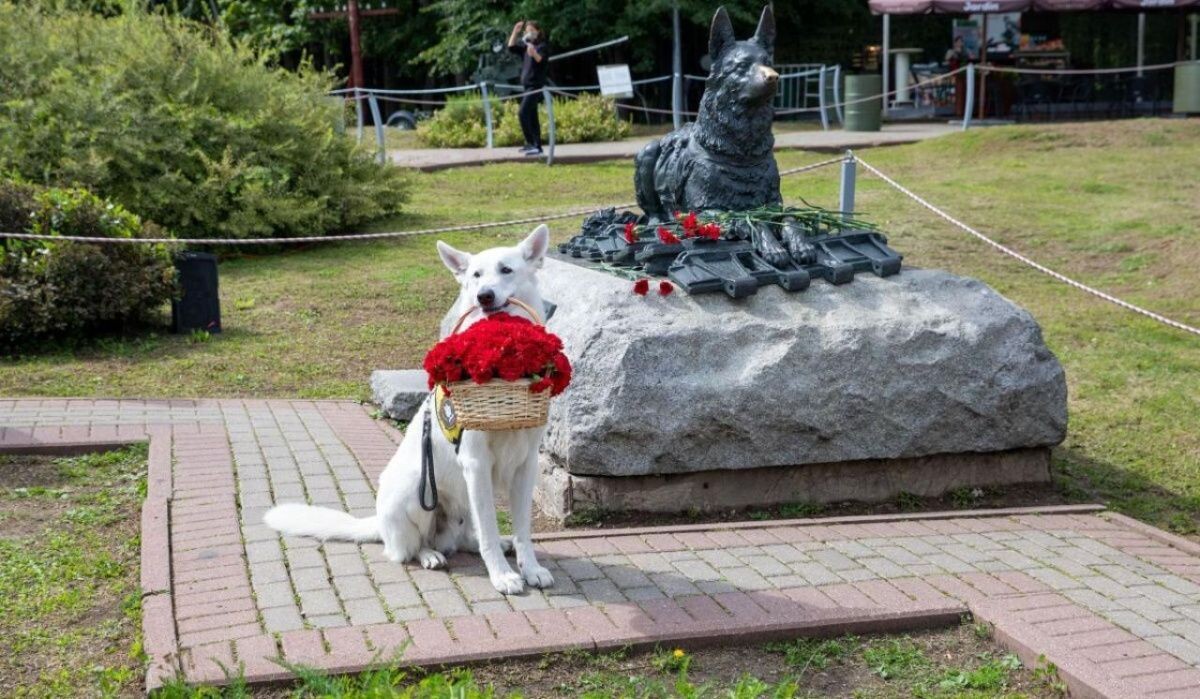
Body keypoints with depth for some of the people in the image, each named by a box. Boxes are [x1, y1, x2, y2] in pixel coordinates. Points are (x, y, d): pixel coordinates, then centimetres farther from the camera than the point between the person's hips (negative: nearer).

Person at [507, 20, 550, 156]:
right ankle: (537, 146, 12)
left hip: (535, 85, -8)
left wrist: (534, 53, -49)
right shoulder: (525, 45, 14)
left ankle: (530, 143, -16)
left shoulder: (542, 45, -9)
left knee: (523, 113, -17)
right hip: (526, 85, 8)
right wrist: (515, 32, 6)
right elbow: (511, 47, 15)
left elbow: (540, 59, -27)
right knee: (531, 116, 9)